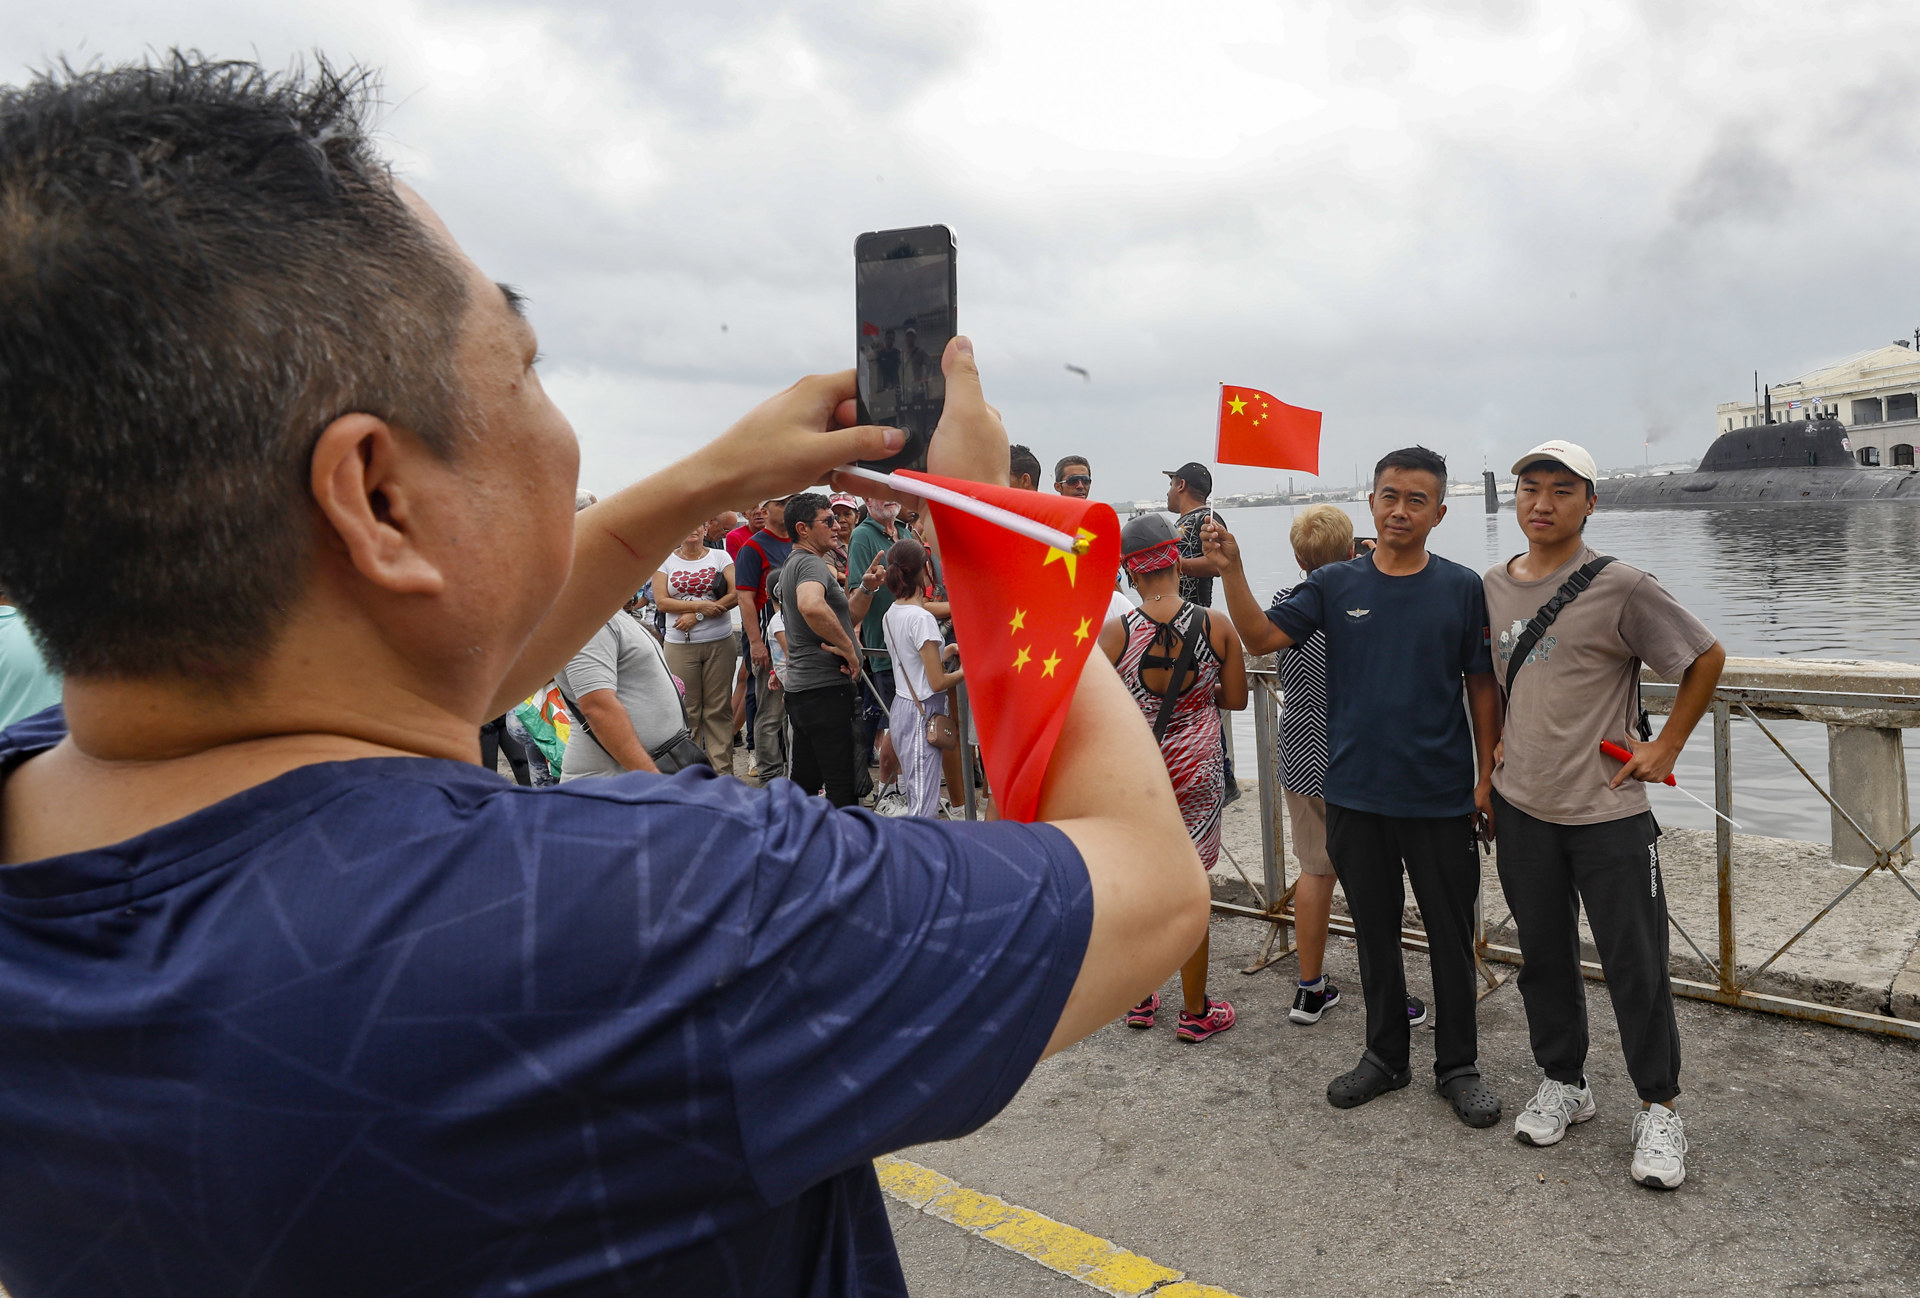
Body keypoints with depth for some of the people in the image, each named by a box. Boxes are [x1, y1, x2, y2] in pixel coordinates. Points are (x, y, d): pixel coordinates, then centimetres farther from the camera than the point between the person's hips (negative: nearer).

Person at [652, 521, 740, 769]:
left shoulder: (720, 557, 7)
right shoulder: (665, 560, 8)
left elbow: (735, 595, -3)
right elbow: (661, 601, -2)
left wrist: (696, 616, -11)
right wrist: (700, 605, -13)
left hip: (720, 641, 0)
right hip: (680, 645, 0)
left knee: (719, 708, 0)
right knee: (686, 709, 0)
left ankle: (722, 769, 5)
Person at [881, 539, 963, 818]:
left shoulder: (890, 615, 8)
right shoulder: (922, 618, -16)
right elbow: (937, 682, -16)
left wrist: (945, 652, 15)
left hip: (901, 707, 9)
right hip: (923, 713, -9)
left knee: (915, 800, 14)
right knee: (924, 806, -7)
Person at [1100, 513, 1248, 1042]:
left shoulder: (1114, 633, -12)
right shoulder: (1217, 626, -10)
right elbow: (1236, 698, -1)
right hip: (1196, 775, 0)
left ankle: (1140, 999, 29)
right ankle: (1195, 1011, 21)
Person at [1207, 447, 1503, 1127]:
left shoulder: (1462, 588, -2)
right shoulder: (1335, 585, 1)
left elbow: (1481, 686, 2)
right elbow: (1262, 637, -8)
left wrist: (1487, 777, 0)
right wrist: (1231, 570, -21)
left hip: (1441, 796, -1)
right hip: (1356, 795, 2)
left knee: (1450, 934, 9)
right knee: (1375, 931, 14)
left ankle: (1458, 1066, 27)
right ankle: (1386, 1054, 31)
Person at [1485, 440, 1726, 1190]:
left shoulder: (1618, 587, -11)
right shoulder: (1493, 587, 5)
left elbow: (1706, 658, -3)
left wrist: (1666, 747, -5)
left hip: (1607, 811, -4)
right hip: (1522, 808, 5)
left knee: (1635, 965, 3)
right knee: (1544, 955, 15)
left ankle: (1659, 1109, 20)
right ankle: (1563, 1084, 31)